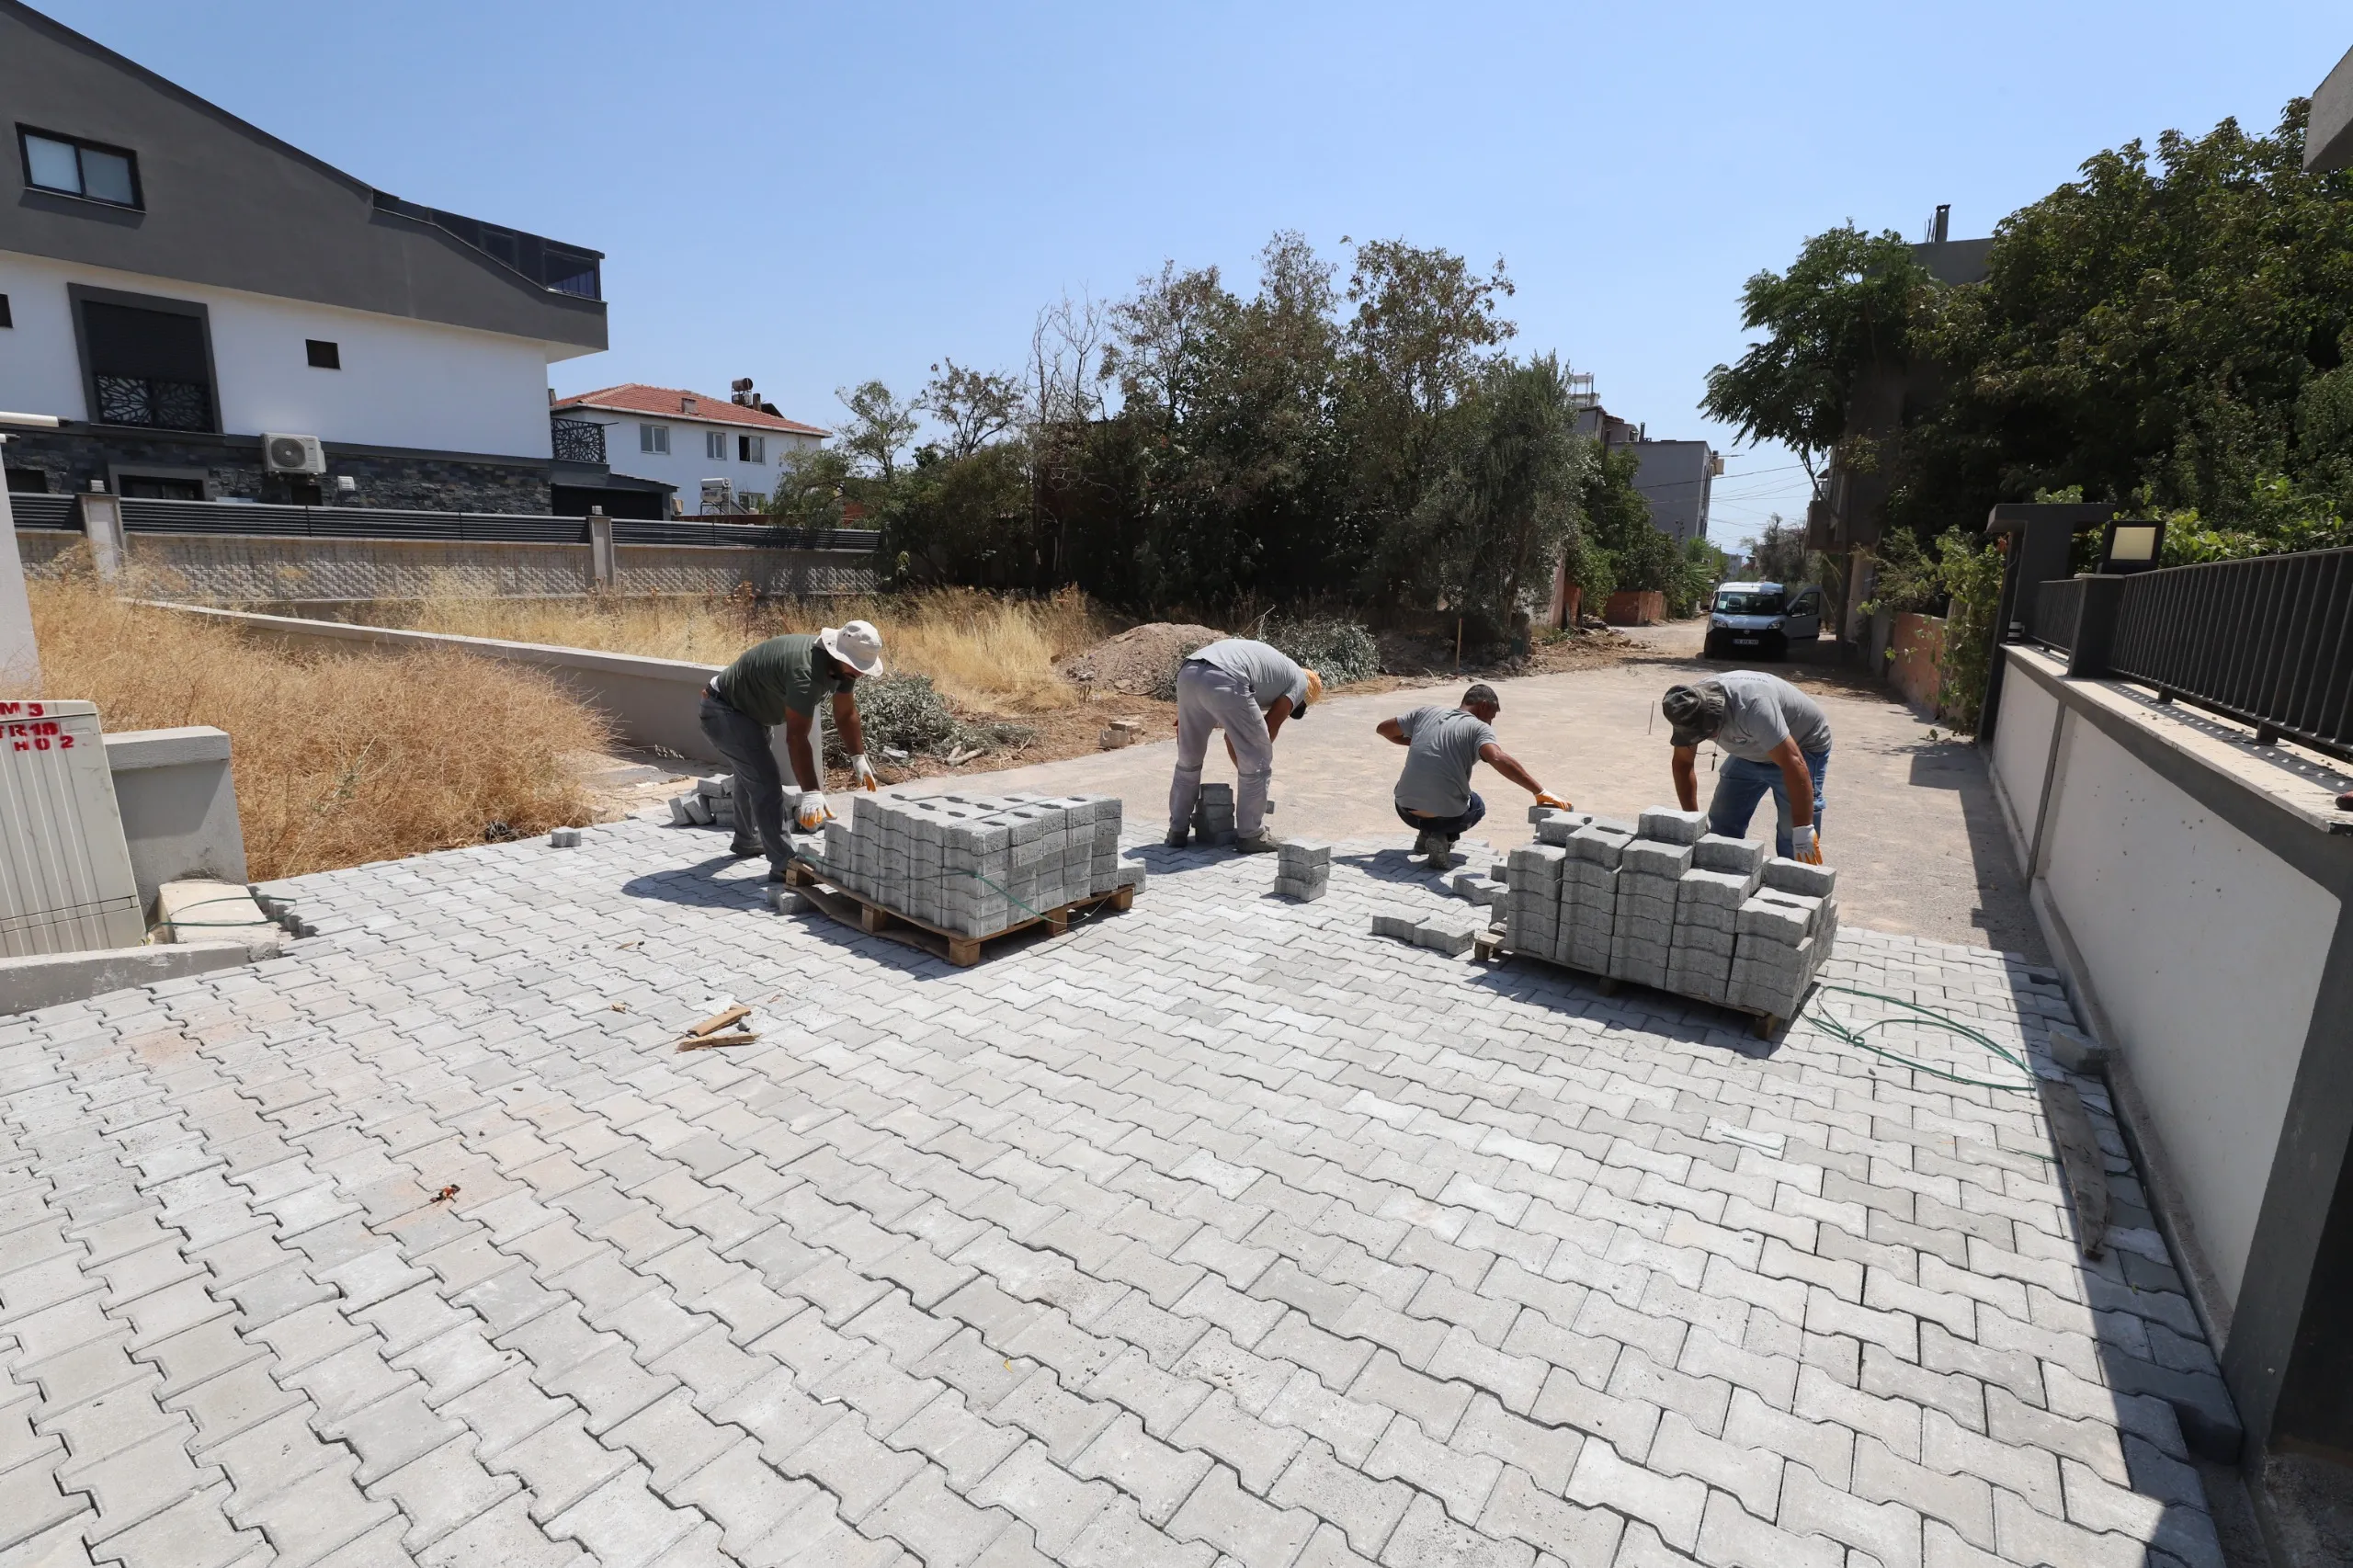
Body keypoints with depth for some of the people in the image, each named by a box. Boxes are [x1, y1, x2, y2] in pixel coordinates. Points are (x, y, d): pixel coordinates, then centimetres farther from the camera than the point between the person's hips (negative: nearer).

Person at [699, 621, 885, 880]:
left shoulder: (841, 664, -11)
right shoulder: (806, 671, -39)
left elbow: (846, 714, 0)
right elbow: (796, 737, -42)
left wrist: (859, 759, -5)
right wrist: (811, 793, -45)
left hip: (749, 710, 11)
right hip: (724, 711, -11)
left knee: (751, 775, 27)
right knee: (766, 783, -17)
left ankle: (747, 841, 48)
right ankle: (784, 865, -13)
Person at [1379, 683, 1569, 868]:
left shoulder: (1426, 714, 9)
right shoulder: (1479, 728, -4)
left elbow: (1382, 729, 19)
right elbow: (1498, 759, -24)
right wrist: (1540, 792, -23)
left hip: (1406, 810, 4)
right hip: (1445, 817, -4)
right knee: (1477, 806, 31)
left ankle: (1427, 834, 23)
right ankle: (1441, 838, 3)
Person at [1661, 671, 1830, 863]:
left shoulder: (1752, 707, -42)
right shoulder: (1689, 710, -21)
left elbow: (1794, 765, -41)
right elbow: (1682, 763, -8)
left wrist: (1804, 830, -40)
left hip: (1803, 745, -6)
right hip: (1750, 753, 6)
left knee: (1793, 839, -13)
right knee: (1722, 825, 6)